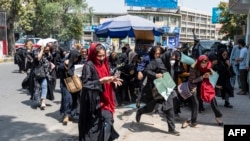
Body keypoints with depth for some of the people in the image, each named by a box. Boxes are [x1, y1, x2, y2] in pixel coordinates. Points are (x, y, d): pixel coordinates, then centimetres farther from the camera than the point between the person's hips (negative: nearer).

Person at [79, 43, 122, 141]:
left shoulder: (103, 64, 9)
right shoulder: (89, 66, -13)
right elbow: (85, 84, -19)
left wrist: (112, 80, 1)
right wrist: (101, 81, -26)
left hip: (104, 99, 7)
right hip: (93, 100, -7)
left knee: (107, 119, 4)